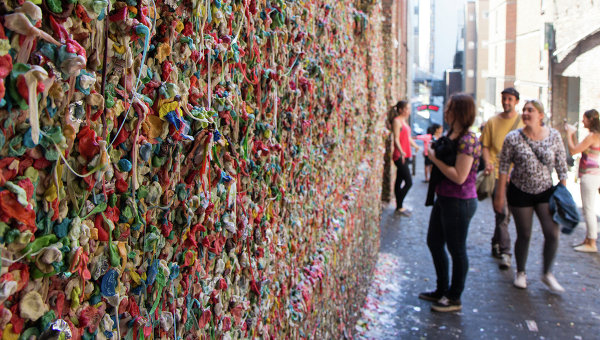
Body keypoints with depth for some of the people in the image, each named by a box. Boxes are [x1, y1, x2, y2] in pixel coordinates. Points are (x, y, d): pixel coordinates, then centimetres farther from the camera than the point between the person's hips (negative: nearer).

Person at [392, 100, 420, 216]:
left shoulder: (404, 121, 17)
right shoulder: (397, 121, -11)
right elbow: (396, 139, -20)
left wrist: (416, 146, 22)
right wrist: (401, 151, -33)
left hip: (405, 155, 9)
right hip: (399, 156, -9)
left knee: (399, 181, 13)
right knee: (409, 182, -10)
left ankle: (399, 206, 19)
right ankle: (399, 207, 0)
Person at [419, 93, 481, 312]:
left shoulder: (467, 140, -20)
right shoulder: (451, 135, 9)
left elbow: (459, 176, -25)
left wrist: (435, 158, -18)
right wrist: (433, 153, 4)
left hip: (459, 202, -10)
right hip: (444, 199, 10)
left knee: (456, 250, 4)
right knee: (434, 242, 19)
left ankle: (455, 298, 21)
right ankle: (442, 290, 35)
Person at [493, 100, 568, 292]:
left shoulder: (554, 136, -4)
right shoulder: (513, 138, -9)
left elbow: (561, 166, 2)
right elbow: (504, 168, -6)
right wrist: (500, 195, -6)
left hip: (546, 191, 2)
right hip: (520, 193, -2)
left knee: (552, 233, -7)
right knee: (524, 235, 5)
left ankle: (547, 274, 15)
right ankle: (520, 273, 27)